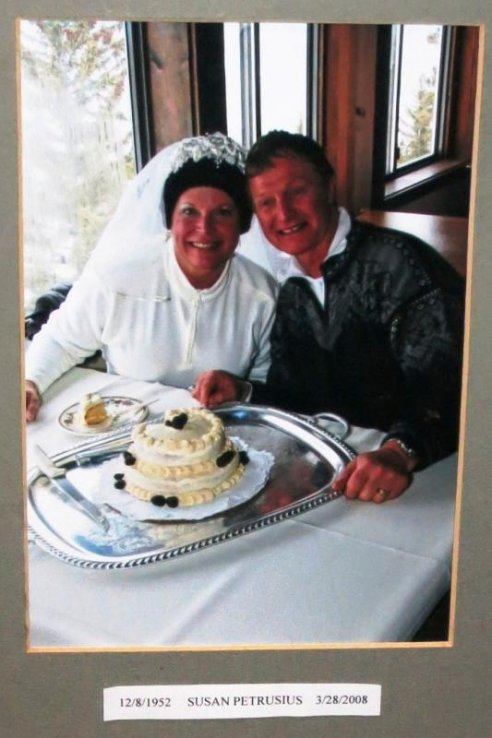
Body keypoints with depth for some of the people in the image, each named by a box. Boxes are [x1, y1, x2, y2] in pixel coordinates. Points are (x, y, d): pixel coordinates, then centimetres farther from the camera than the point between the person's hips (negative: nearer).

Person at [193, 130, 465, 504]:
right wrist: (241, 391, -3)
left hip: (429, 470, -5)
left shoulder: (396, 263, -14)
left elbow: (442, 381, -25)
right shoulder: (291, 292, 9)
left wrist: (400, 452, -41)